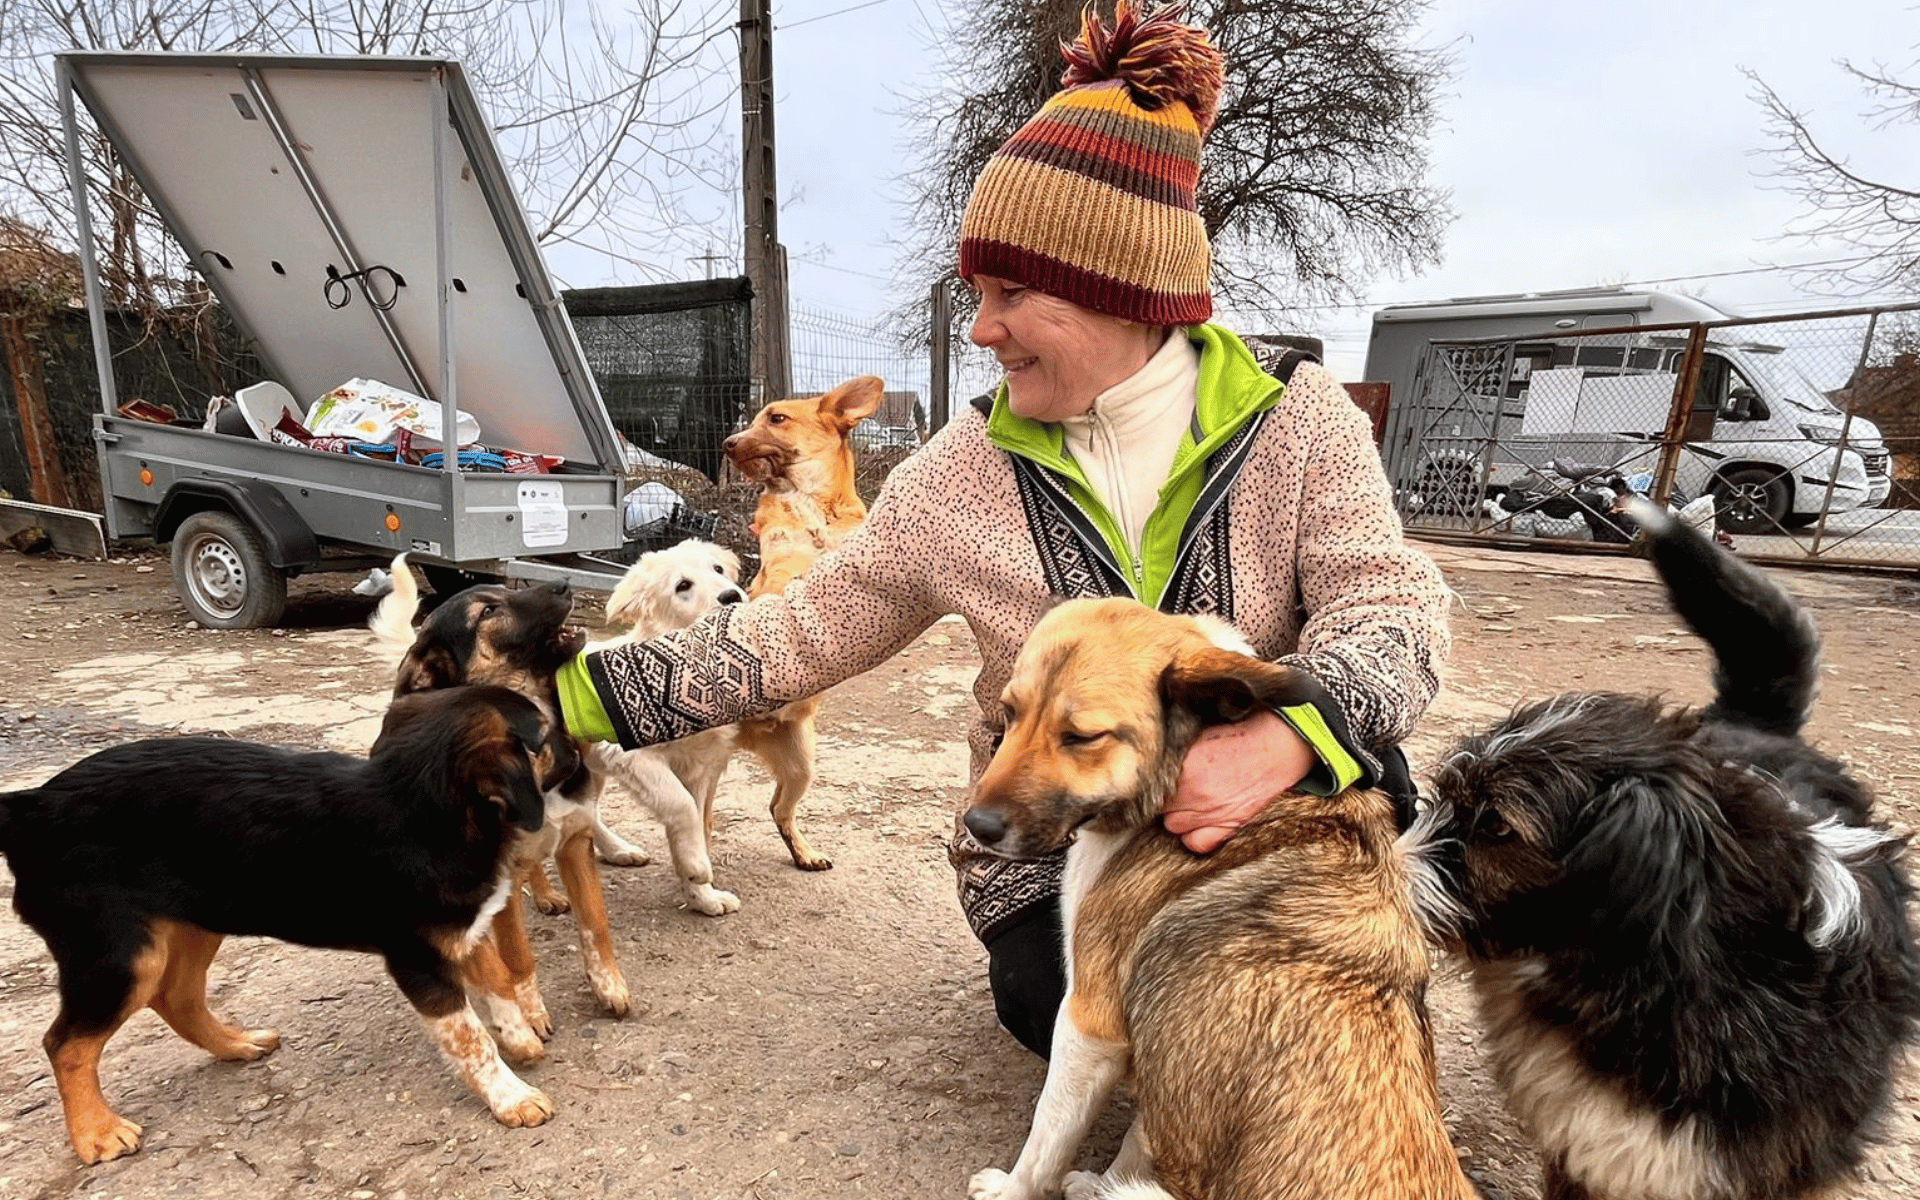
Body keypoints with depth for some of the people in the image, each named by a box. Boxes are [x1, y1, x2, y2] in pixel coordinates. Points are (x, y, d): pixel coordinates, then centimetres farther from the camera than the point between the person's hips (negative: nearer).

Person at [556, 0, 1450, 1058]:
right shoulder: (962, 474, -7)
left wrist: (1291, 735, -39)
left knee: (1353, 757, -29)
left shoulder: (1299, 425, -8)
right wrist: (579, 698, -8)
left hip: (1262, 831, 1)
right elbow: (797, 636, -3)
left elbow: (1390, 603, -16)